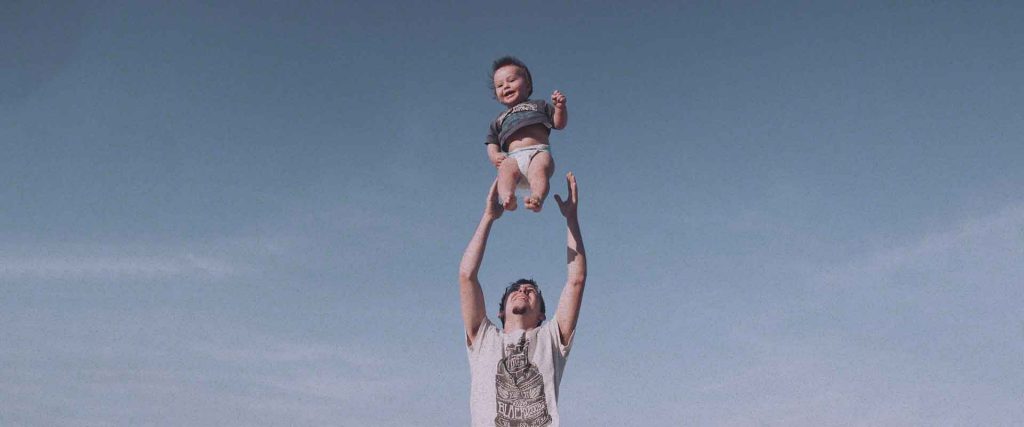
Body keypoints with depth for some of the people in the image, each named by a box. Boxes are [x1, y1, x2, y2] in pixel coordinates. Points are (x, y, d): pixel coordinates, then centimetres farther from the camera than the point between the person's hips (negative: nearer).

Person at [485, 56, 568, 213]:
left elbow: (559, 123, 21)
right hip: (513, 157, 1)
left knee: (540, 167, -37)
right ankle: (507, 198, -60)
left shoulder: (539, 105, 31)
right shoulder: (499, 120, 36)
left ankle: (537, 198, -60)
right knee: (506, 169, -35)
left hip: (539, 152, -1)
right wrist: (494, 155, 3)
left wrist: (560, 107, 0)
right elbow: (492, 143, 27)